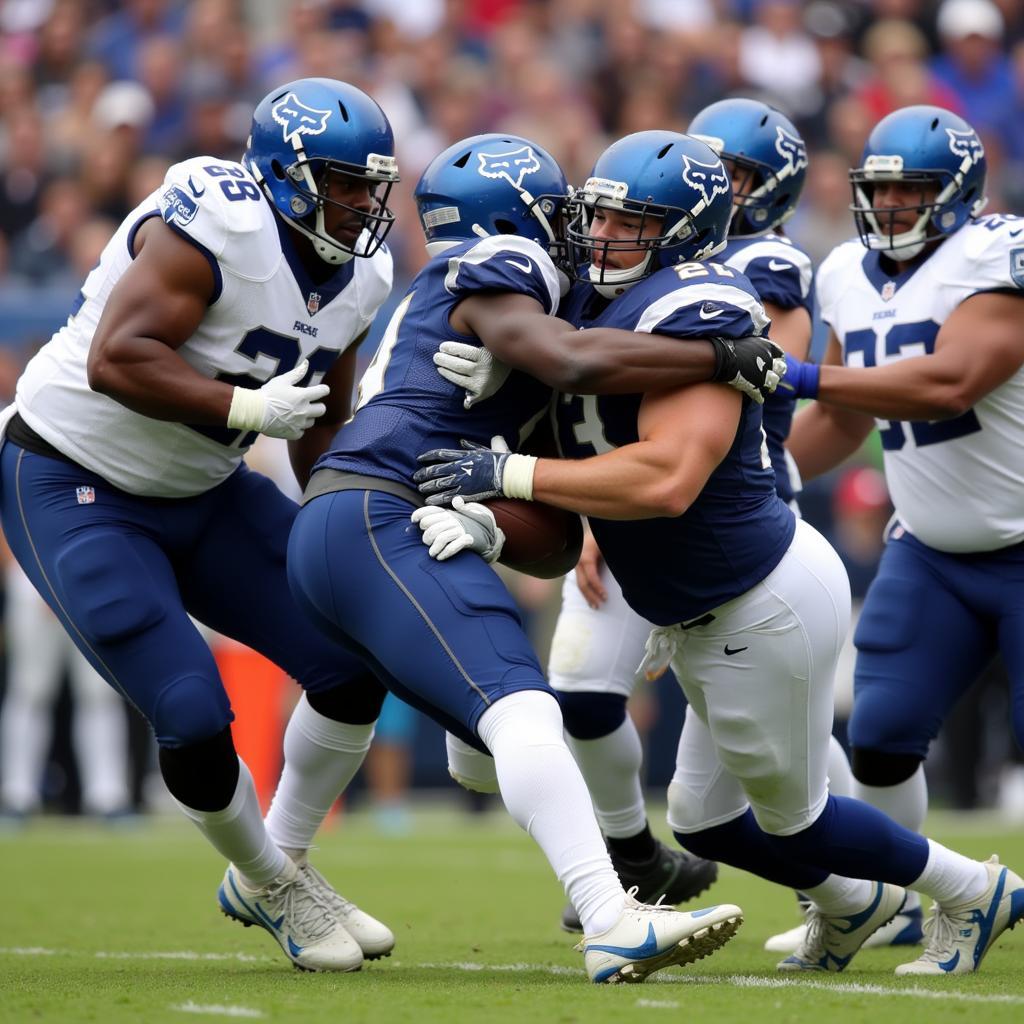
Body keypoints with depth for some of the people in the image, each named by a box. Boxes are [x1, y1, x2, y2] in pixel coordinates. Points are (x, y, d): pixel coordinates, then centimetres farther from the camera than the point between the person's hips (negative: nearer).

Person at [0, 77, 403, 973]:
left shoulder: (357, 273, 0)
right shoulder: (213, 225, -27)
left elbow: (321, 430, 10)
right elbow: (114, 361, -35)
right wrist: (248, 407, -33)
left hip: (200, 493, 8)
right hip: (73, 487, -8)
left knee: (355, 666, -1)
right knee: (195, 722, -15)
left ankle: (279, 861, 21)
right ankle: (275, 891, 13)